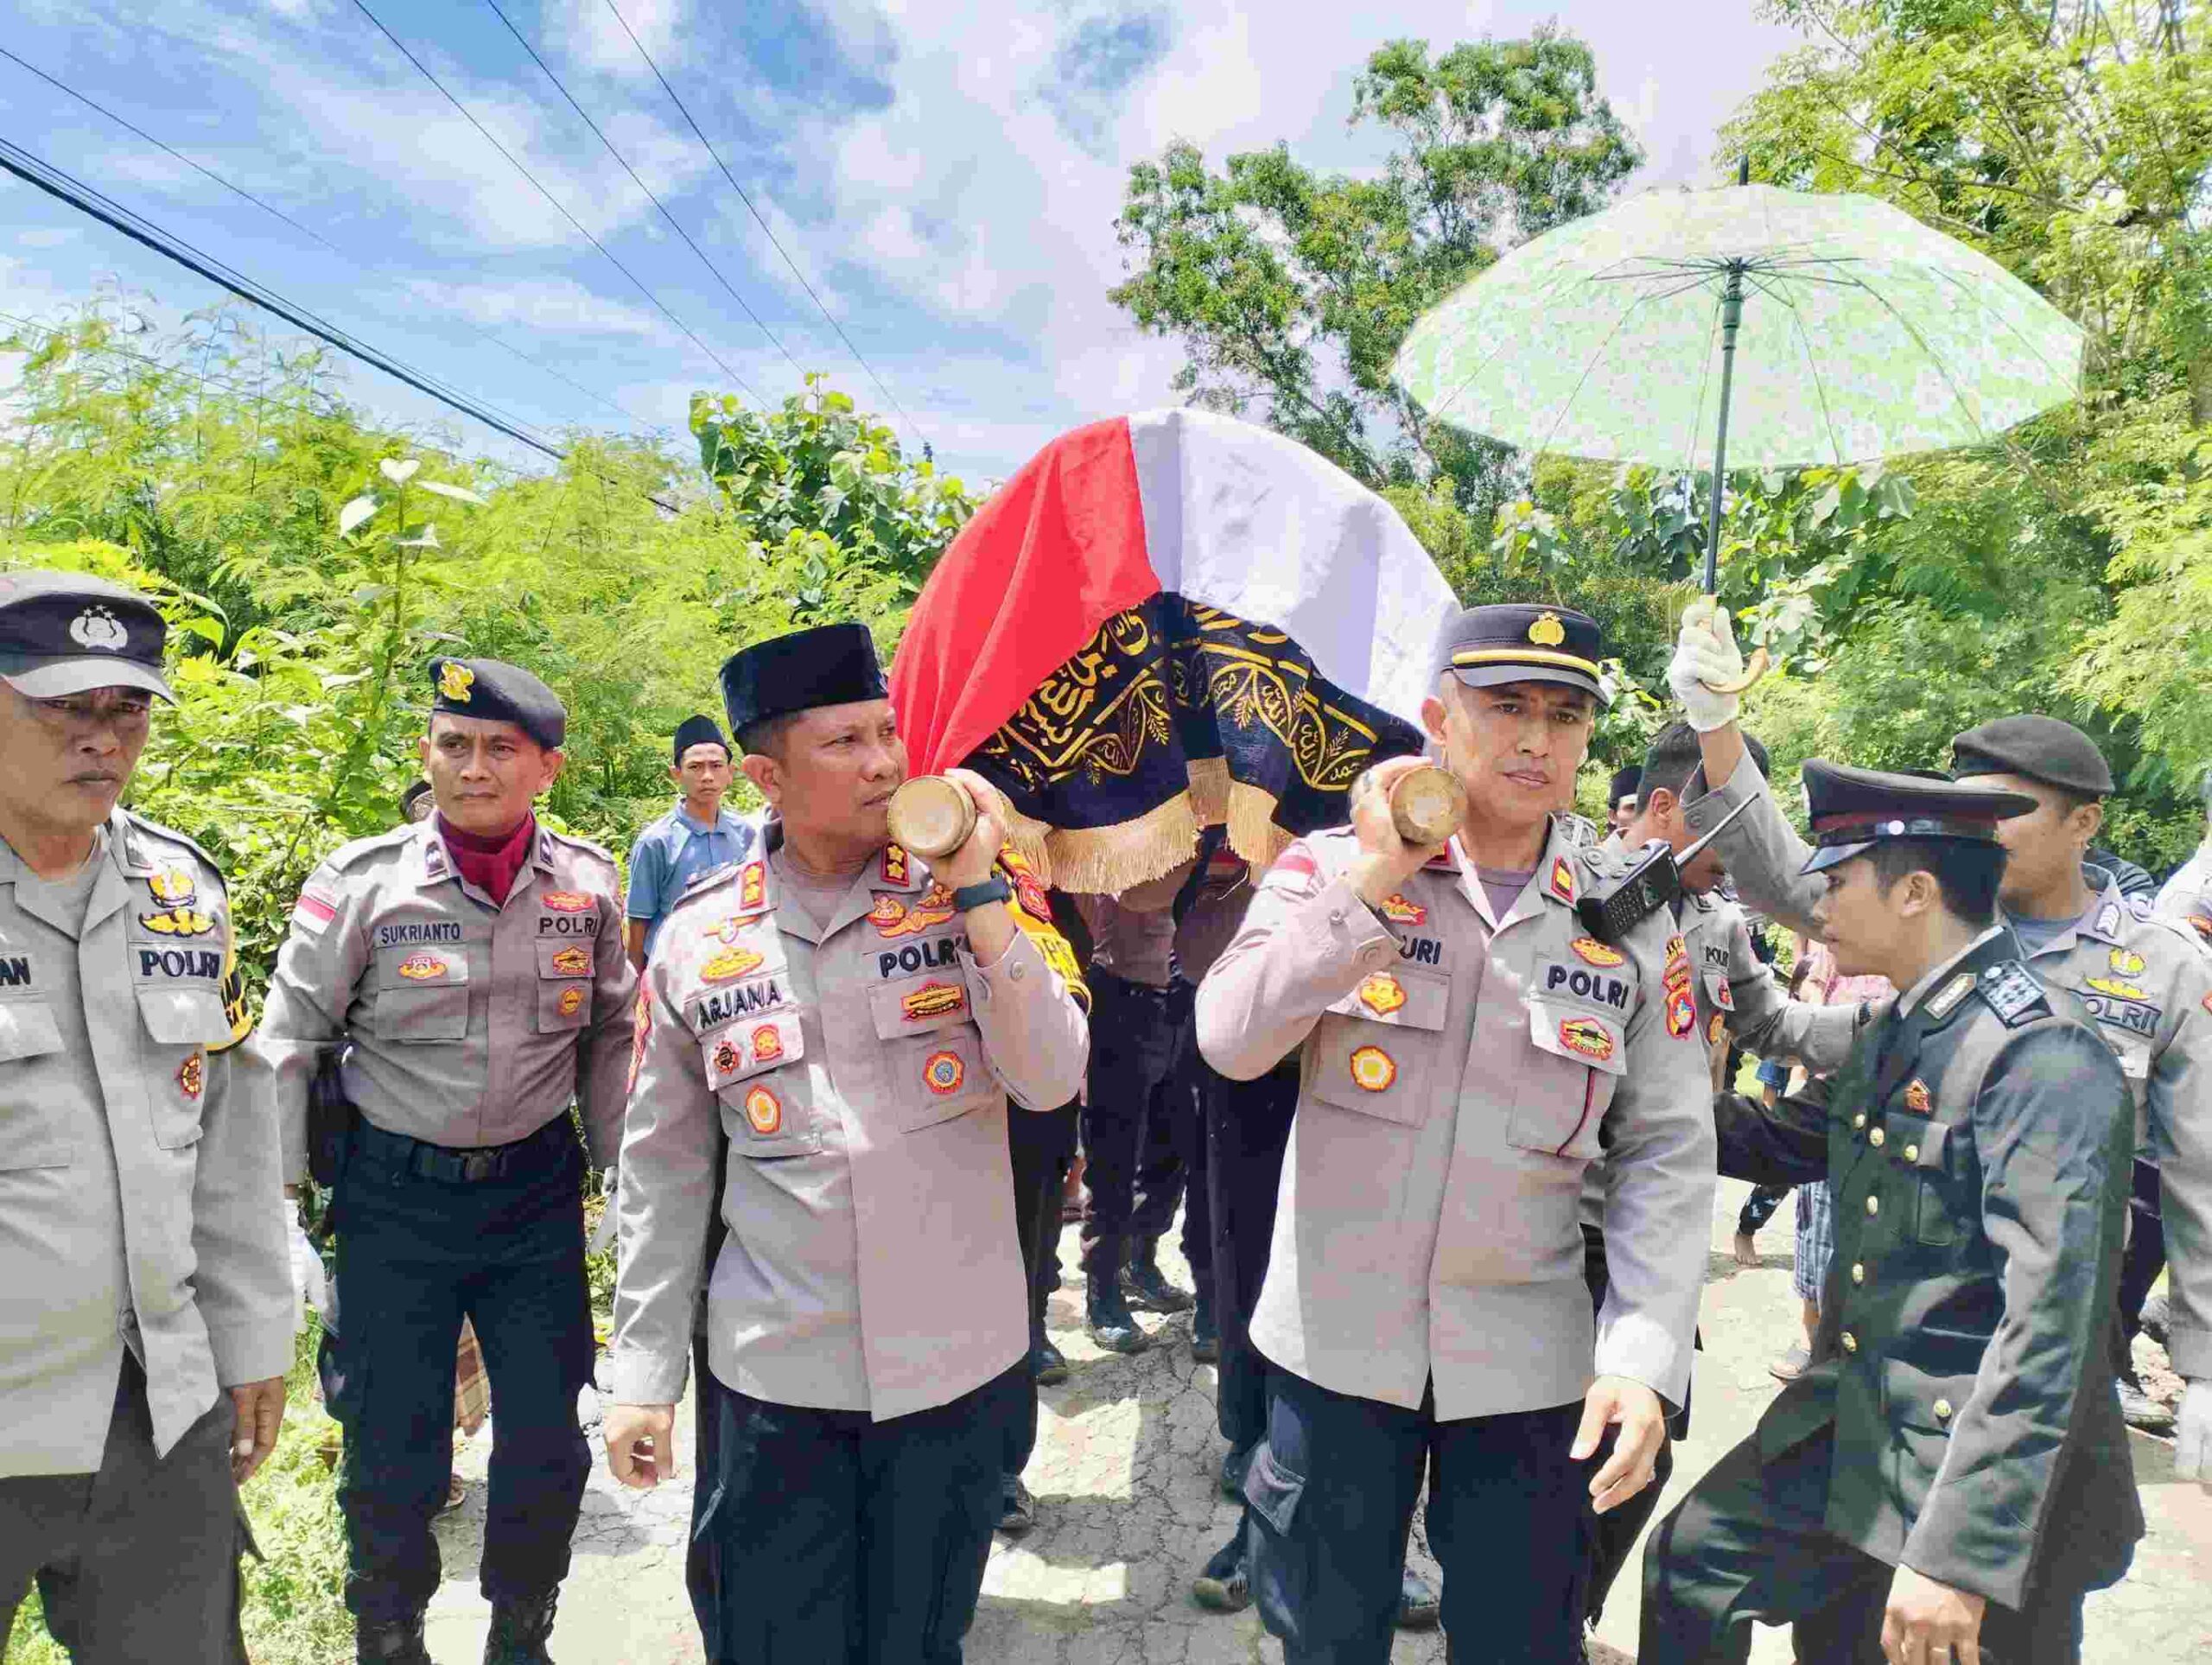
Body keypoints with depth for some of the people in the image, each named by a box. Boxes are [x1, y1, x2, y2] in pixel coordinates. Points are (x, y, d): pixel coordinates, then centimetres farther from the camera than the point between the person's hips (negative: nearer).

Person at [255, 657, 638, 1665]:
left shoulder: (586, 882, -3)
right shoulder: (361, 881, -10)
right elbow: (290, 1046, -4)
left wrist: (623, 1167, 10)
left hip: (538, 1186, 2)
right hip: (394, 1196, -2)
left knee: (548, 1447, 10)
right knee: (395, 1457, 7)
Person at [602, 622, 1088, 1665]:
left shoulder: (979, 898, -4)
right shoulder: (697, 941, -3)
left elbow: (1052, 1081, -14)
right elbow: (662, 1173, 3)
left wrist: (979, 896, -20)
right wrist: (643, 1376, 3)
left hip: (959, 1369, 1)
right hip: (775, 1381, 0)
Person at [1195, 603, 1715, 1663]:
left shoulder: (1630, 920, -1)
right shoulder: (1331, 870, -5)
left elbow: (1668, 1154, -2)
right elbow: (1230, 1043, -17)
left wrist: (1644, 1356, -12)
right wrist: (1373, 878, -21)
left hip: (1528, 1365, 1)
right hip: (1334, 1344, 0)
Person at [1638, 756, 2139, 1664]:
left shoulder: (2042, 1051, -22)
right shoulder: (1899, 1033, 6)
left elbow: (2052, 1323, -27)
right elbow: (1794, 1143, 21)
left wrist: (1957, 1554, -28)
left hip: (1987, 1478, -8)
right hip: (1848, 1431, 8)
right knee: (1690, 1559, 12)